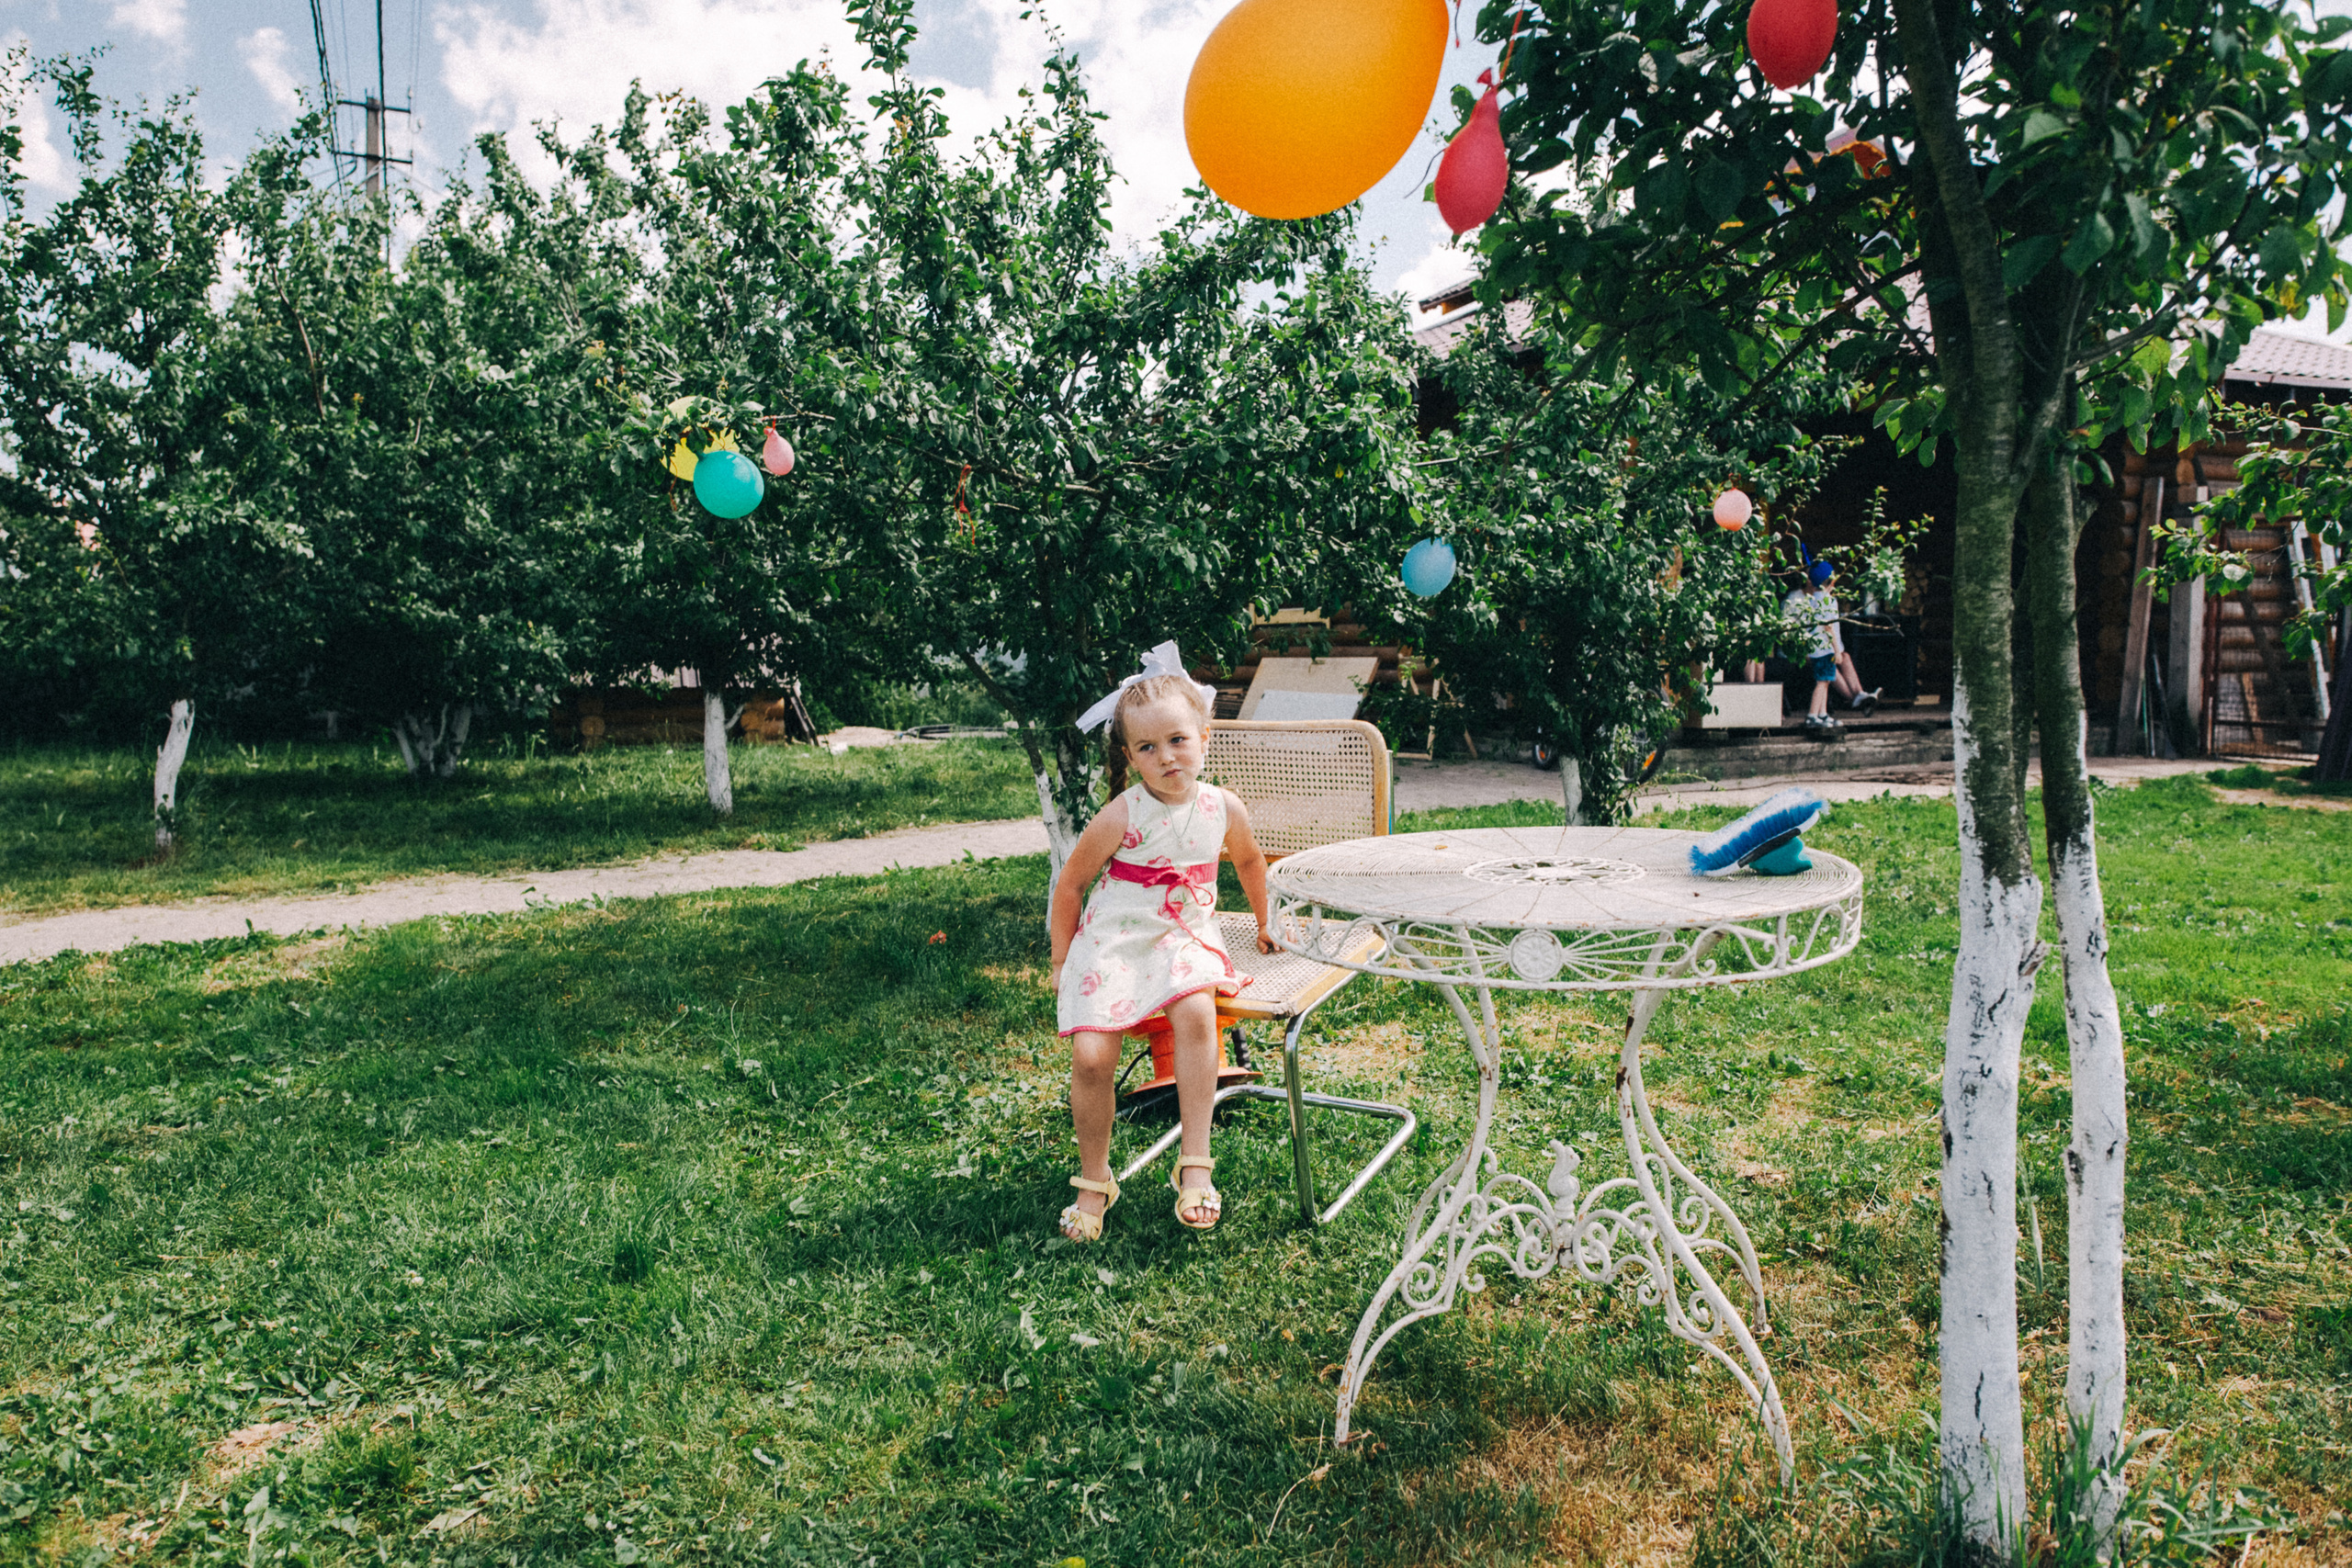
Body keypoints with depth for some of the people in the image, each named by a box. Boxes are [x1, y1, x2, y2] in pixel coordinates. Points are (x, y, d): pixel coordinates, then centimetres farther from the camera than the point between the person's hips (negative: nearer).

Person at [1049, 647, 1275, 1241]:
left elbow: (1249, 860, 20)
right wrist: (1061, 963, 5)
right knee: (1091, 1054, -19)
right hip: (1113, 940, -1)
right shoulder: (1121, 818, -13)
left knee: (1196, 1009, -32)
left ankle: (1195, 1164, -22)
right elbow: (1070, 884, 1)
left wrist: (1264, 925, 31)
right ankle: (1094, 1181, 6)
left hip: (1183, 936, 2)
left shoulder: (1224, 808, -3)